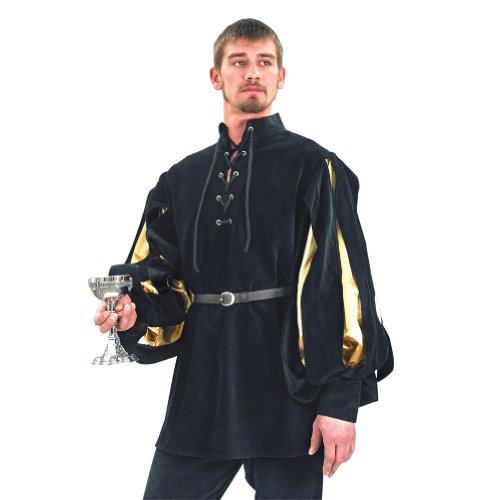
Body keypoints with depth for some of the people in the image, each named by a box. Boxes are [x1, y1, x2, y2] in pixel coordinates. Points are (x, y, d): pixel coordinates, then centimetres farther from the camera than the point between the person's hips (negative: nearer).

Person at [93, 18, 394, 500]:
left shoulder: (313, 168, 0)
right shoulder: (183, 179, 15)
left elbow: (343, 284, -7)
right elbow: (156, 273, 14)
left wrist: (340, 400, -14)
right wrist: (132, 308, -11)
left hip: (286, 389, -4)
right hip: (201, 390, 4)